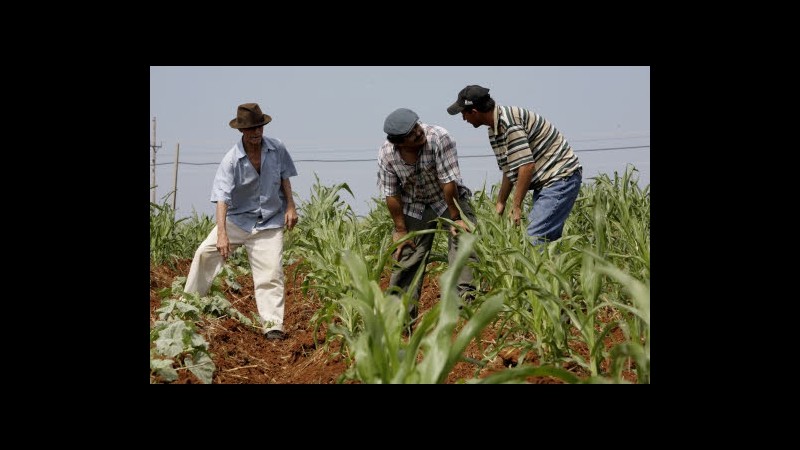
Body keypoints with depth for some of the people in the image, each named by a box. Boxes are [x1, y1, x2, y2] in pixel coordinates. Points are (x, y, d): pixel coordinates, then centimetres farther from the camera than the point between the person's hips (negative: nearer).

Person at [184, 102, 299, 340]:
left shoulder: (277, 149, -6)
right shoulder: (231, 160, -17)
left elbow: (284, 178, 10)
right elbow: (222, 197, -25)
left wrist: (290, 207, 3)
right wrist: (222, 233, -35)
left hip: (269, 223, 1)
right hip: (237, 218, -1)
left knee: (271, 273, -6)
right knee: (205, 253, -11)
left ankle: (273, 325, 0)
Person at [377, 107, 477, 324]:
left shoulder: (439, 138, -30)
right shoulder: (386, 154, -20)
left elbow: (449, 182, -26)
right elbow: (391, 194, -11)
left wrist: (455, 219, -22)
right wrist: (400, 230, -9)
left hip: (449, 199, -2)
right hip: (414, 206, 2)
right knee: (405, 257, -1)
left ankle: (467, 298, -21)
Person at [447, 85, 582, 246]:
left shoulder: (509, 120, -21)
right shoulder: (494, 130, 11)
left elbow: (527, 166, -26)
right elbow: (509, 170, 18)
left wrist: (516, 206, -20)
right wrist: (500, 203, 16)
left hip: (561, 177, -10)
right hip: (545, 182, 10)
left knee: (534, 238, -17)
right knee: (548, 240, 9)